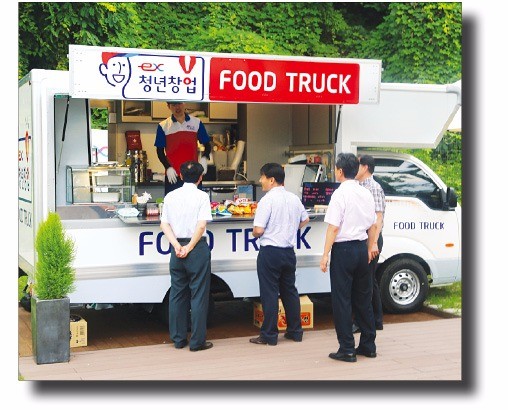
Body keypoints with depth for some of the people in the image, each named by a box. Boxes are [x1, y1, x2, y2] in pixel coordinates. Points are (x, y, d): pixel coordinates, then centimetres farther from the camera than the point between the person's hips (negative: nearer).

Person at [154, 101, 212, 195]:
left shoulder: (196, 123, 7)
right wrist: (168, 167, -9)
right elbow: (160, 151, 5)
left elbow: (207, 145, 10)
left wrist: (204, 158, -10)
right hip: (173, 176, -1)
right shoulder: (163, 126, 3)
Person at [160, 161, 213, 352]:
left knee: (177, 295, 12)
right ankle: (197, 341, 3)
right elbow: (201, 225, -14)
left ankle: (178, 339, 17)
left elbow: (164, 225, 1)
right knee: (198, 295, 1)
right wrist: (189, 248, -10)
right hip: (197, 248, -4)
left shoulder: (170, 196, 7)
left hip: (177, 249, 5)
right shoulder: (202, 196, -6)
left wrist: (177, 246, -7)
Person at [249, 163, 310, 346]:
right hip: (289, 251, 7)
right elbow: (305, 219, 22)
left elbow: (258, 230, -18)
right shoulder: (294, 198, 7)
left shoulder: (267, 200, -15)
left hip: (270, 252, -7)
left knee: (269, 293, 0)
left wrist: (255, 234, 3)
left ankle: (269, 335, 5)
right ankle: (295, 331, 21)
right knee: (290, 291, 14)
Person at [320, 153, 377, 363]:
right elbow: (372, 225, 14)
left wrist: (325, 255, -12)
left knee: (342, 300, 0)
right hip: (362, 248, 7)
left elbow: (333, 227, -16)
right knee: (363, 298, 14)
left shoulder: (340, 194, -13)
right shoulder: (366, 193, 9)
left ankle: (347, 349, 2)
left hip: (343, 249, -7)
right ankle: (368, 345, 21)